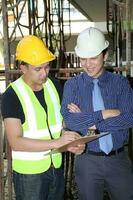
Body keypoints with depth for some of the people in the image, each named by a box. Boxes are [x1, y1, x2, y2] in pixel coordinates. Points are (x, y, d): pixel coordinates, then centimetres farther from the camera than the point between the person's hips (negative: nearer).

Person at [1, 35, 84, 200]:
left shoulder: (54, 86, 0)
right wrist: (56, 143, -28)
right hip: (29, 173, -5)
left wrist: (71, 143, -11)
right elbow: (15, 142, -21)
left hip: (56, 167, 5)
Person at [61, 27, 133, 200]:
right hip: (88, 161, -1)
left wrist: (87, 121, -16)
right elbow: (68, 120, -16)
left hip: (119, 159, 1)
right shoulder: (72, 85, -3)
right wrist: (104, 114, -19)